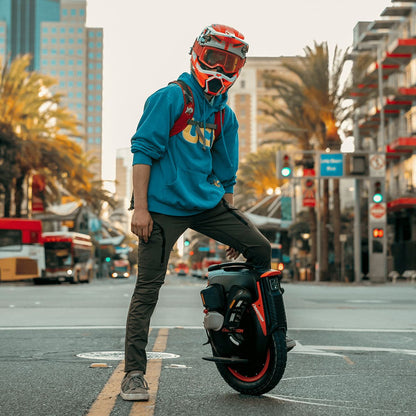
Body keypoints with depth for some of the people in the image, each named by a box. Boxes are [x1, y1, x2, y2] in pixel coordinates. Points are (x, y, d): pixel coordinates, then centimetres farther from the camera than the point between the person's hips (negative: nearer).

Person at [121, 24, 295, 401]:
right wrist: (140, 209, -16)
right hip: (164, 207, -6)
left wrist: (234, 226, 20)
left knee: (261, 250, 0)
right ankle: (134, 373, 2)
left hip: (207, 203, 6)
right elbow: (143, 151, -10)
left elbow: (226, 174, 21)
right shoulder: (171, 97, -5)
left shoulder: (225, 115, 14)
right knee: (148, 290, -6)